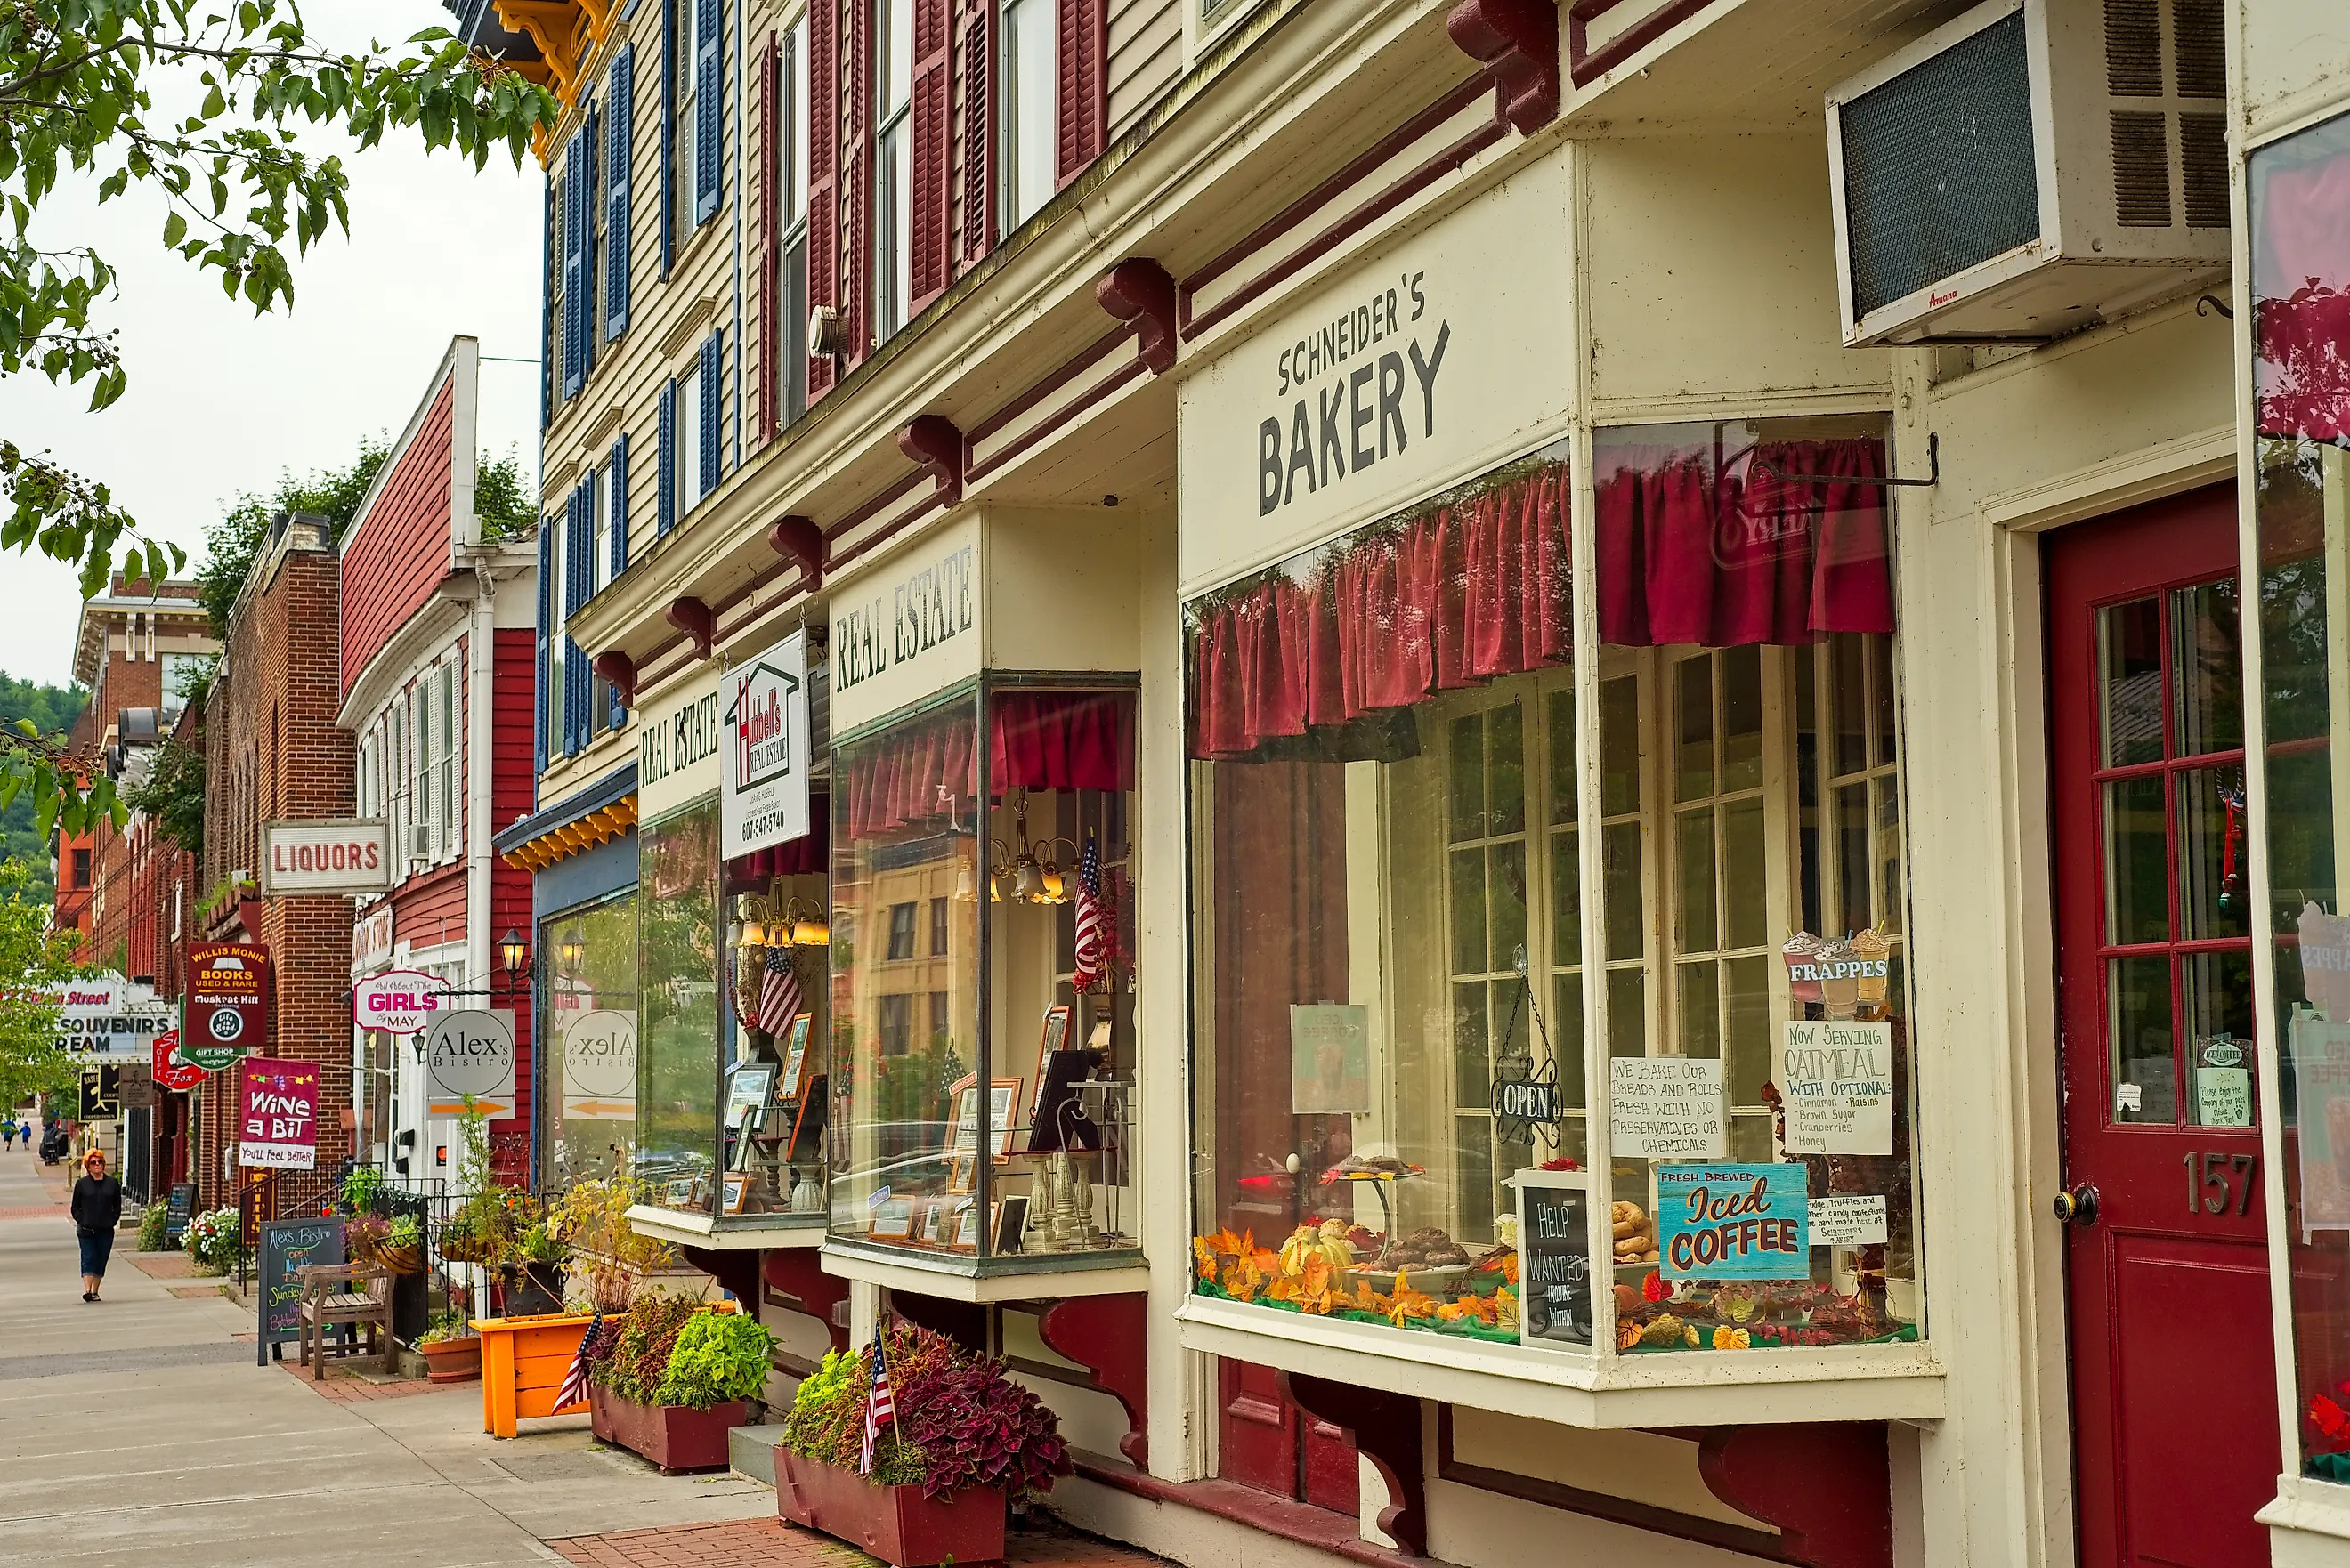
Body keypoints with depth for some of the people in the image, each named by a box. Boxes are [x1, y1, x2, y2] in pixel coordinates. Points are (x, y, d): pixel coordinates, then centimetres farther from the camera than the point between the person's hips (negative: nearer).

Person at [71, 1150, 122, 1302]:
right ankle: (87, 1290, -18)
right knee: (88, 1259, -10)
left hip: (106, 1230, 2)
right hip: (87, 1230, -2)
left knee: (101, 1261, 6)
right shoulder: (81, 1184, 3)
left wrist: (113, 1221, -1)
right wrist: (81, 1222, -7)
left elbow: (117, 1207, 13)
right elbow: (75, 1208, 6)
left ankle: (95, 1291, 14)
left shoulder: (112, 1183, 7)